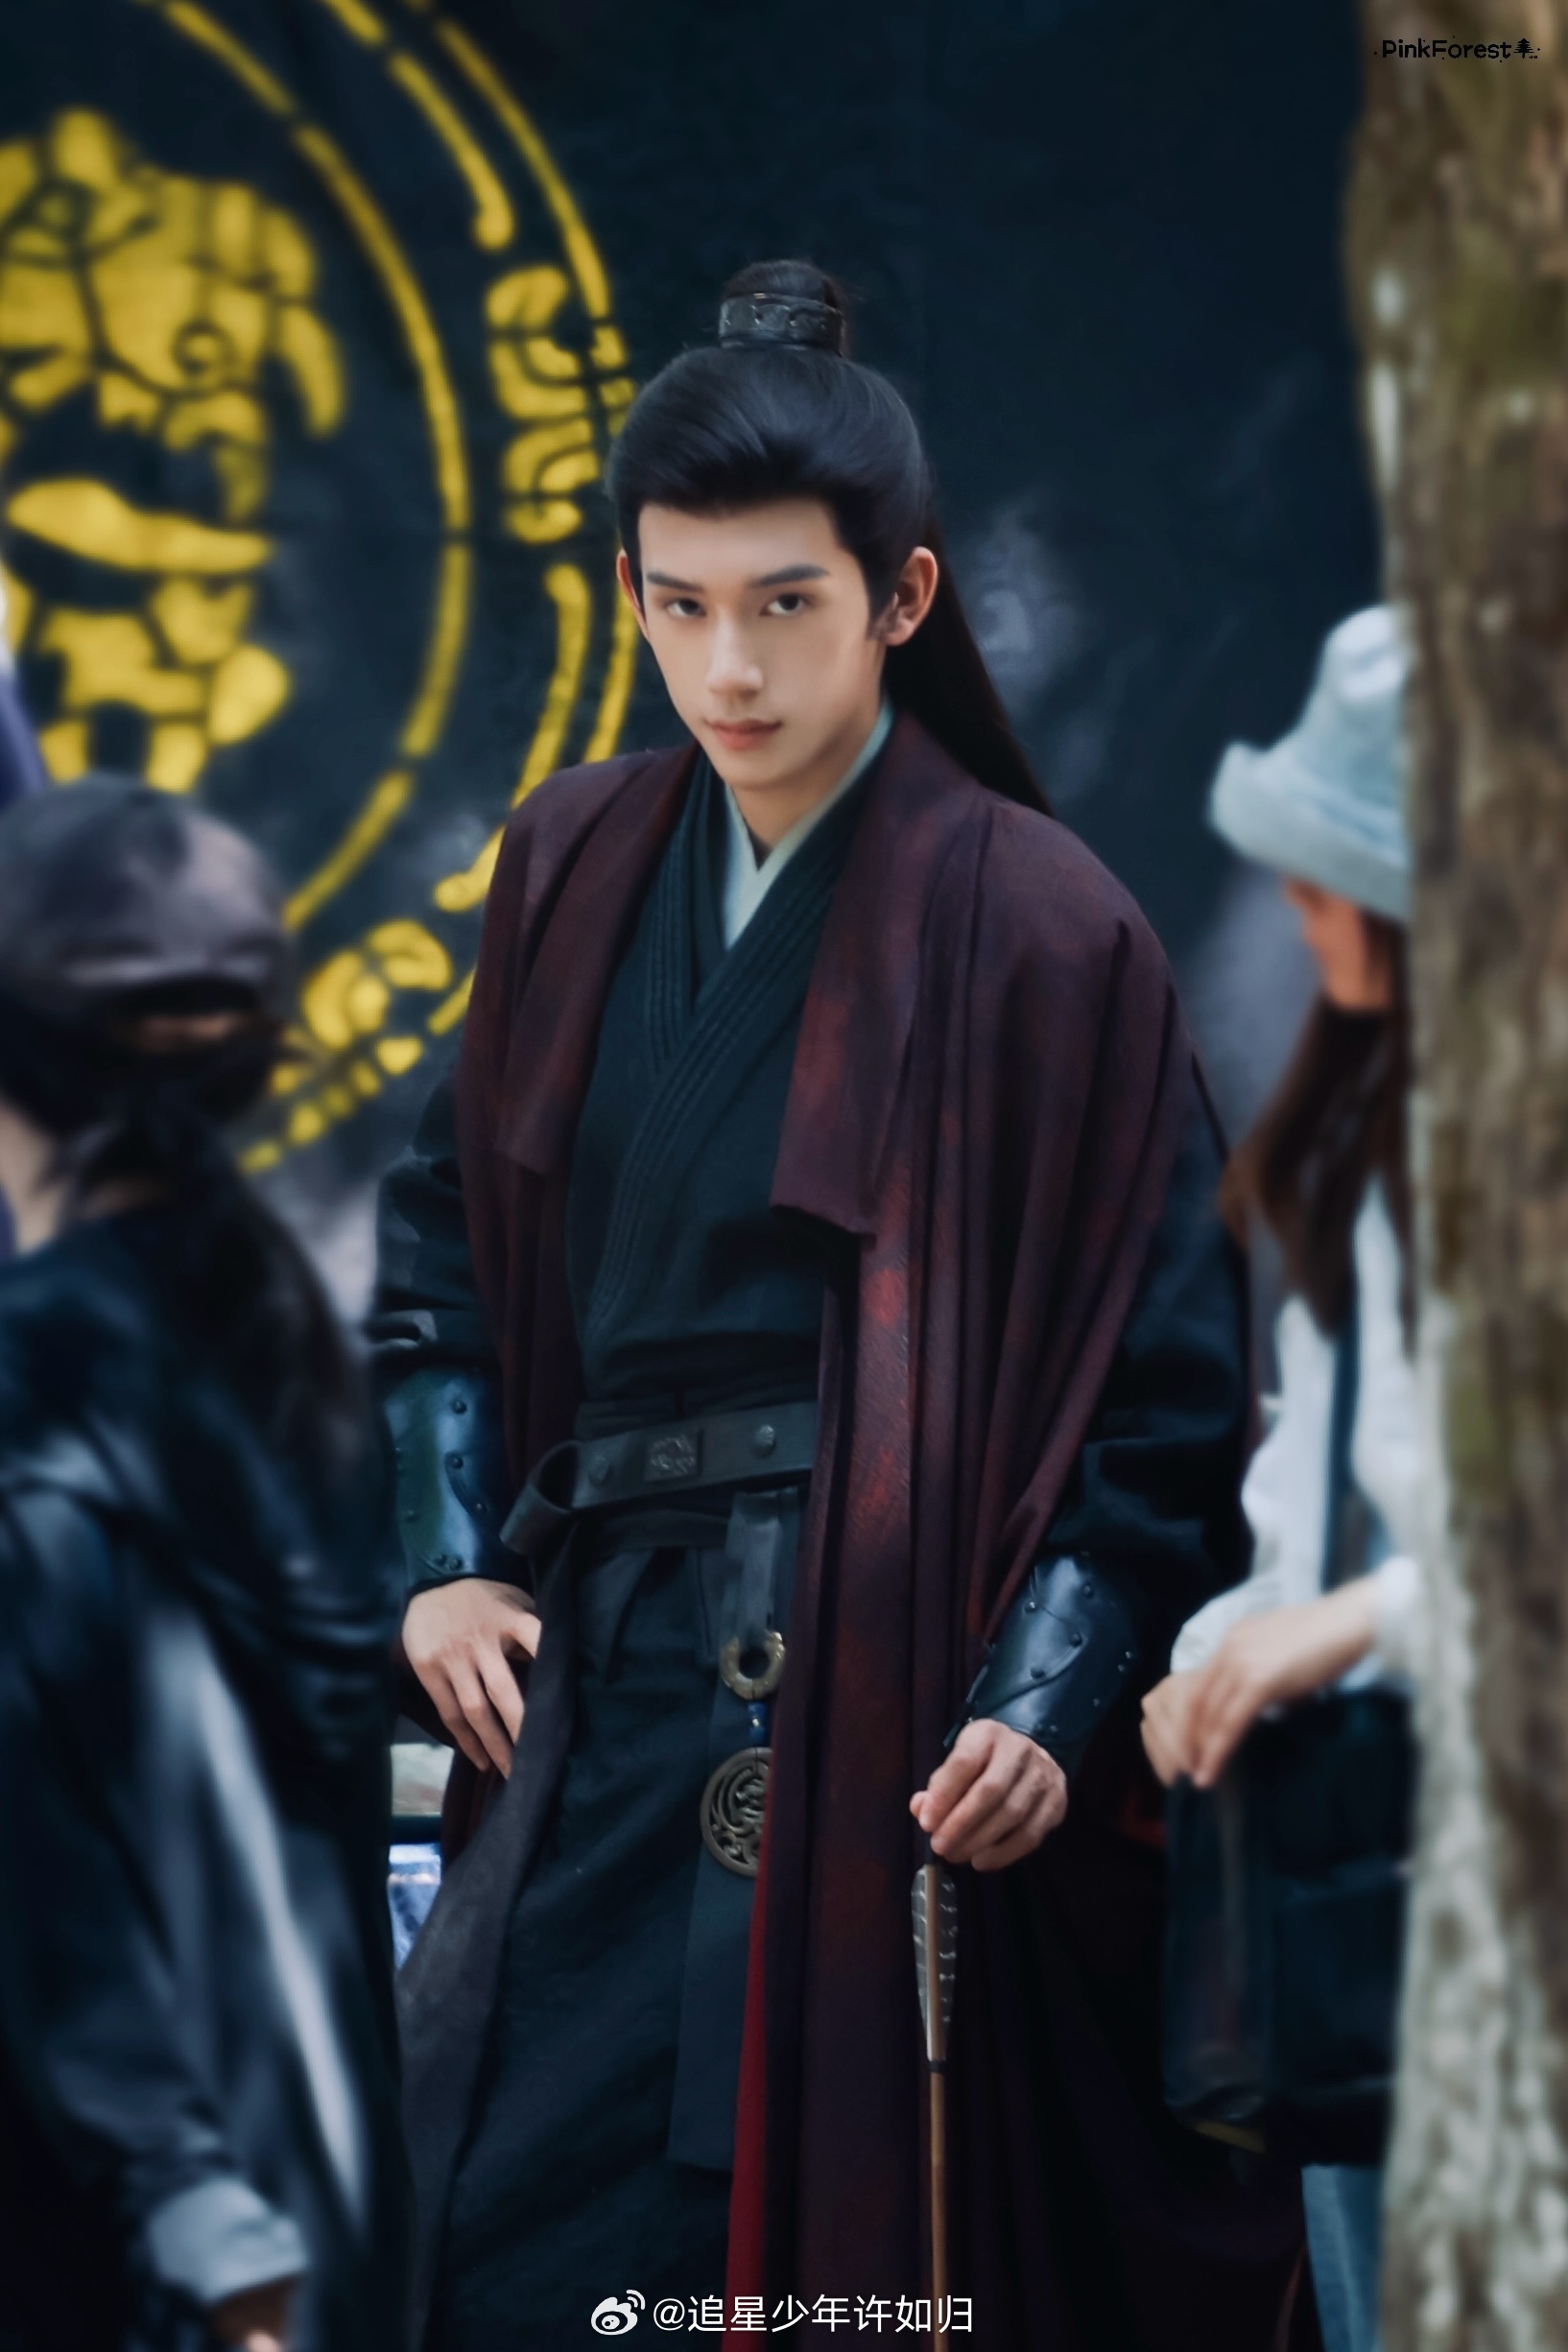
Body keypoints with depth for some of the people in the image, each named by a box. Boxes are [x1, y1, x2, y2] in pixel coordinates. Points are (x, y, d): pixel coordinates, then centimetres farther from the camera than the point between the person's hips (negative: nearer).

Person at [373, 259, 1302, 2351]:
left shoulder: (1032, 927, -8)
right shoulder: (579, 870, 9)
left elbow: (1163, 1366, -6)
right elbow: (447, 1224, 19)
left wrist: (1054, 1696, -15)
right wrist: (451, 1557, 7)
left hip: (881, 1689, -5)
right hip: (607, 1662, 5)